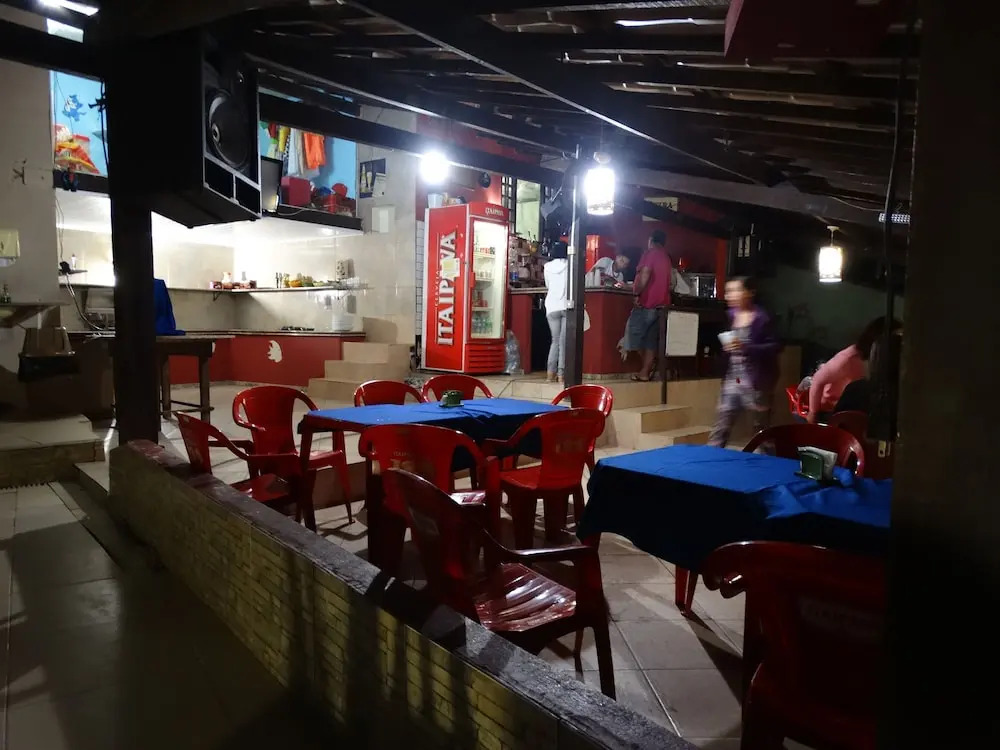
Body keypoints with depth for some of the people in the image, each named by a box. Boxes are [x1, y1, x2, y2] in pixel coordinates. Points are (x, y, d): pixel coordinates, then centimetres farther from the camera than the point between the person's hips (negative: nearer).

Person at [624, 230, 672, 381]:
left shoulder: (650, 253, -6)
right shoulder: (666, 257, 18)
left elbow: (645, 275, -21)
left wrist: (637, 293, -14)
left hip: (647, 303, -8)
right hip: (661, 304, 8)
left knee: (636, 337, 0)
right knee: (651, 340, 6)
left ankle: (647, 368, -2)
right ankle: (645, 371, 3)